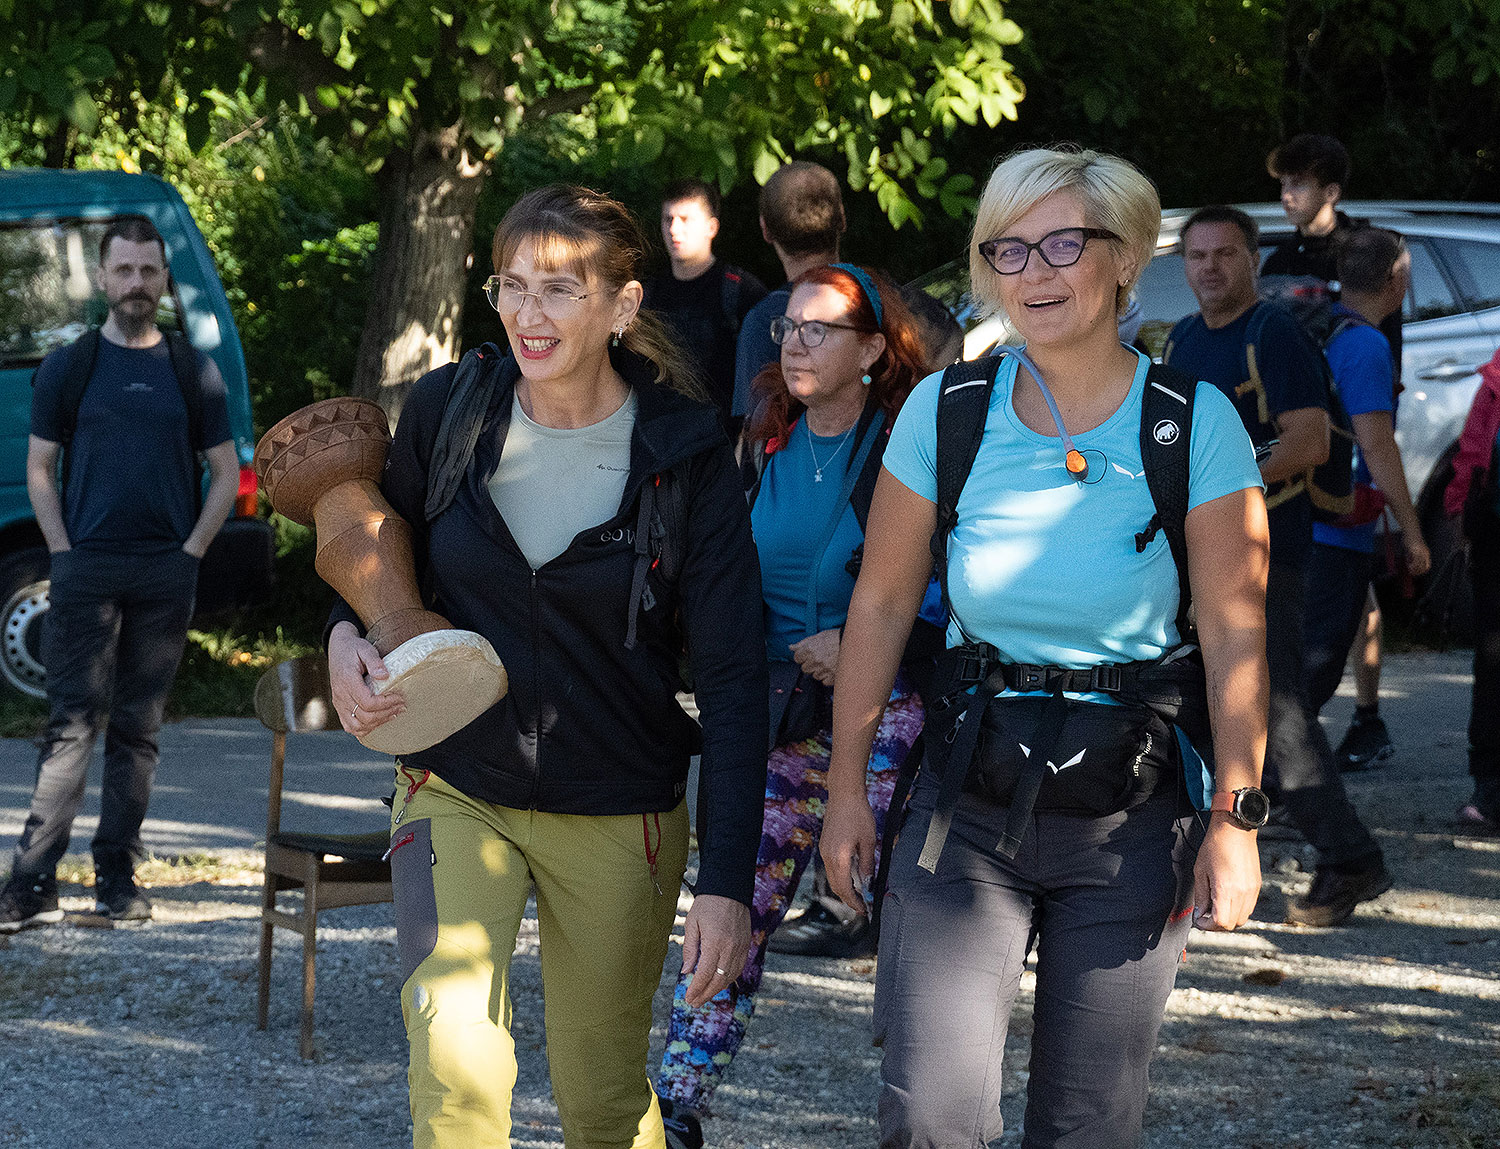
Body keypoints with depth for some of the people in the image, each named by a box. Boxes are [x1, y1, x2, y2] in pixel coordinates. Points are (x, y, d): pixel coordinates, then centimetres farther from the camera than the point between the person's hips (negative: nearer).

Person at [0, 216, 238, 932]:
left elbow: (226, 473, 12)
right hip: (87, 570, -2)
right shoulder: (69, 368, 7)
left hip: (166, 574, 2)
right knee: (72, 723, -9)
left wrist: (191, 551, 1)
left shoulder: (193, 372, 9)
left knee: (138, 728, 5)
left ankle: (117, 876, 10)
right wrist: (63, 551, -3)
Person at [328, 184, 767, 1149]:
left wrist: (728, 883, -18)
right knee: (455, 1066, -20)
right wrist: (346, 634, -10)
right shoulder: (446, 412, -5)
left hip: (617, 816, -1)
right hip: (455, 790, 1)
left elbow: (733, 678, -11)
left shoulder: (686, 457, -11)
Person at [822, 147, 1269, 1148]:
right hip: (967, 802, 1)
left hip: (1131, 811, -1)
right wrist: (847, 785, 7)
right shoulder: (945, 411, -2)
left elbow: (1236, 633, -5)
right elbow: (881, 605, 6)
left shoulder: (1194, 425, -7)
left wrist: (1236, 817, -8)